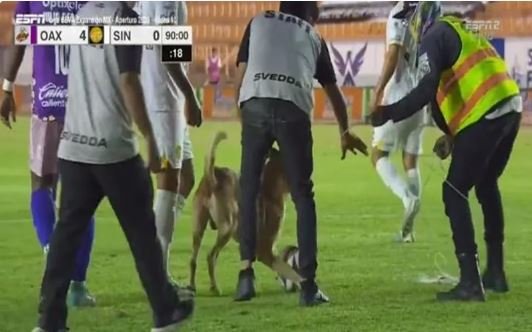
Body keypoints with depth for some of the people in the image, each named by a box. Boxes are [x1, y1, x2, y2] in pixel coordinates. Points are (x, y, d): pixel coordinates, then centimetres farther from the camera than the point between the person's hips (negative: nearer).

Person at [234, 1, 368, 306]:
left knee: (249, 189, 14)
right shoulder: (313, 37, 30)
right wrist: (345, 132, 53)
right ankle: (308, 283, 4)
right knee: (303, 195, 9)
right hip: (293, 109, 0)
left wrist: (244, 113, 32)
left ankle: (247, 271, 4)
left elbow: (240, 77, 21)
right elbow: (333, 91, 39)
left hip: (255, 104, 0)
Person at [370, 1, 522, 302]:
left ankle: (470, 281, -8)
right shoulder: (463, 33, 27)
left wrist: (390, 114, -9)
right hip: (511, 107, 8)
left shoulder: (434, 36, 1)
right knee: (487, 186, 25)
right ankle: (496, 272, 30)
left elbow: (427, 90, -14)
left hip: (486, 116, -8)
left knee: (455, 193, -2)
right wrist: (454, 136, 30)